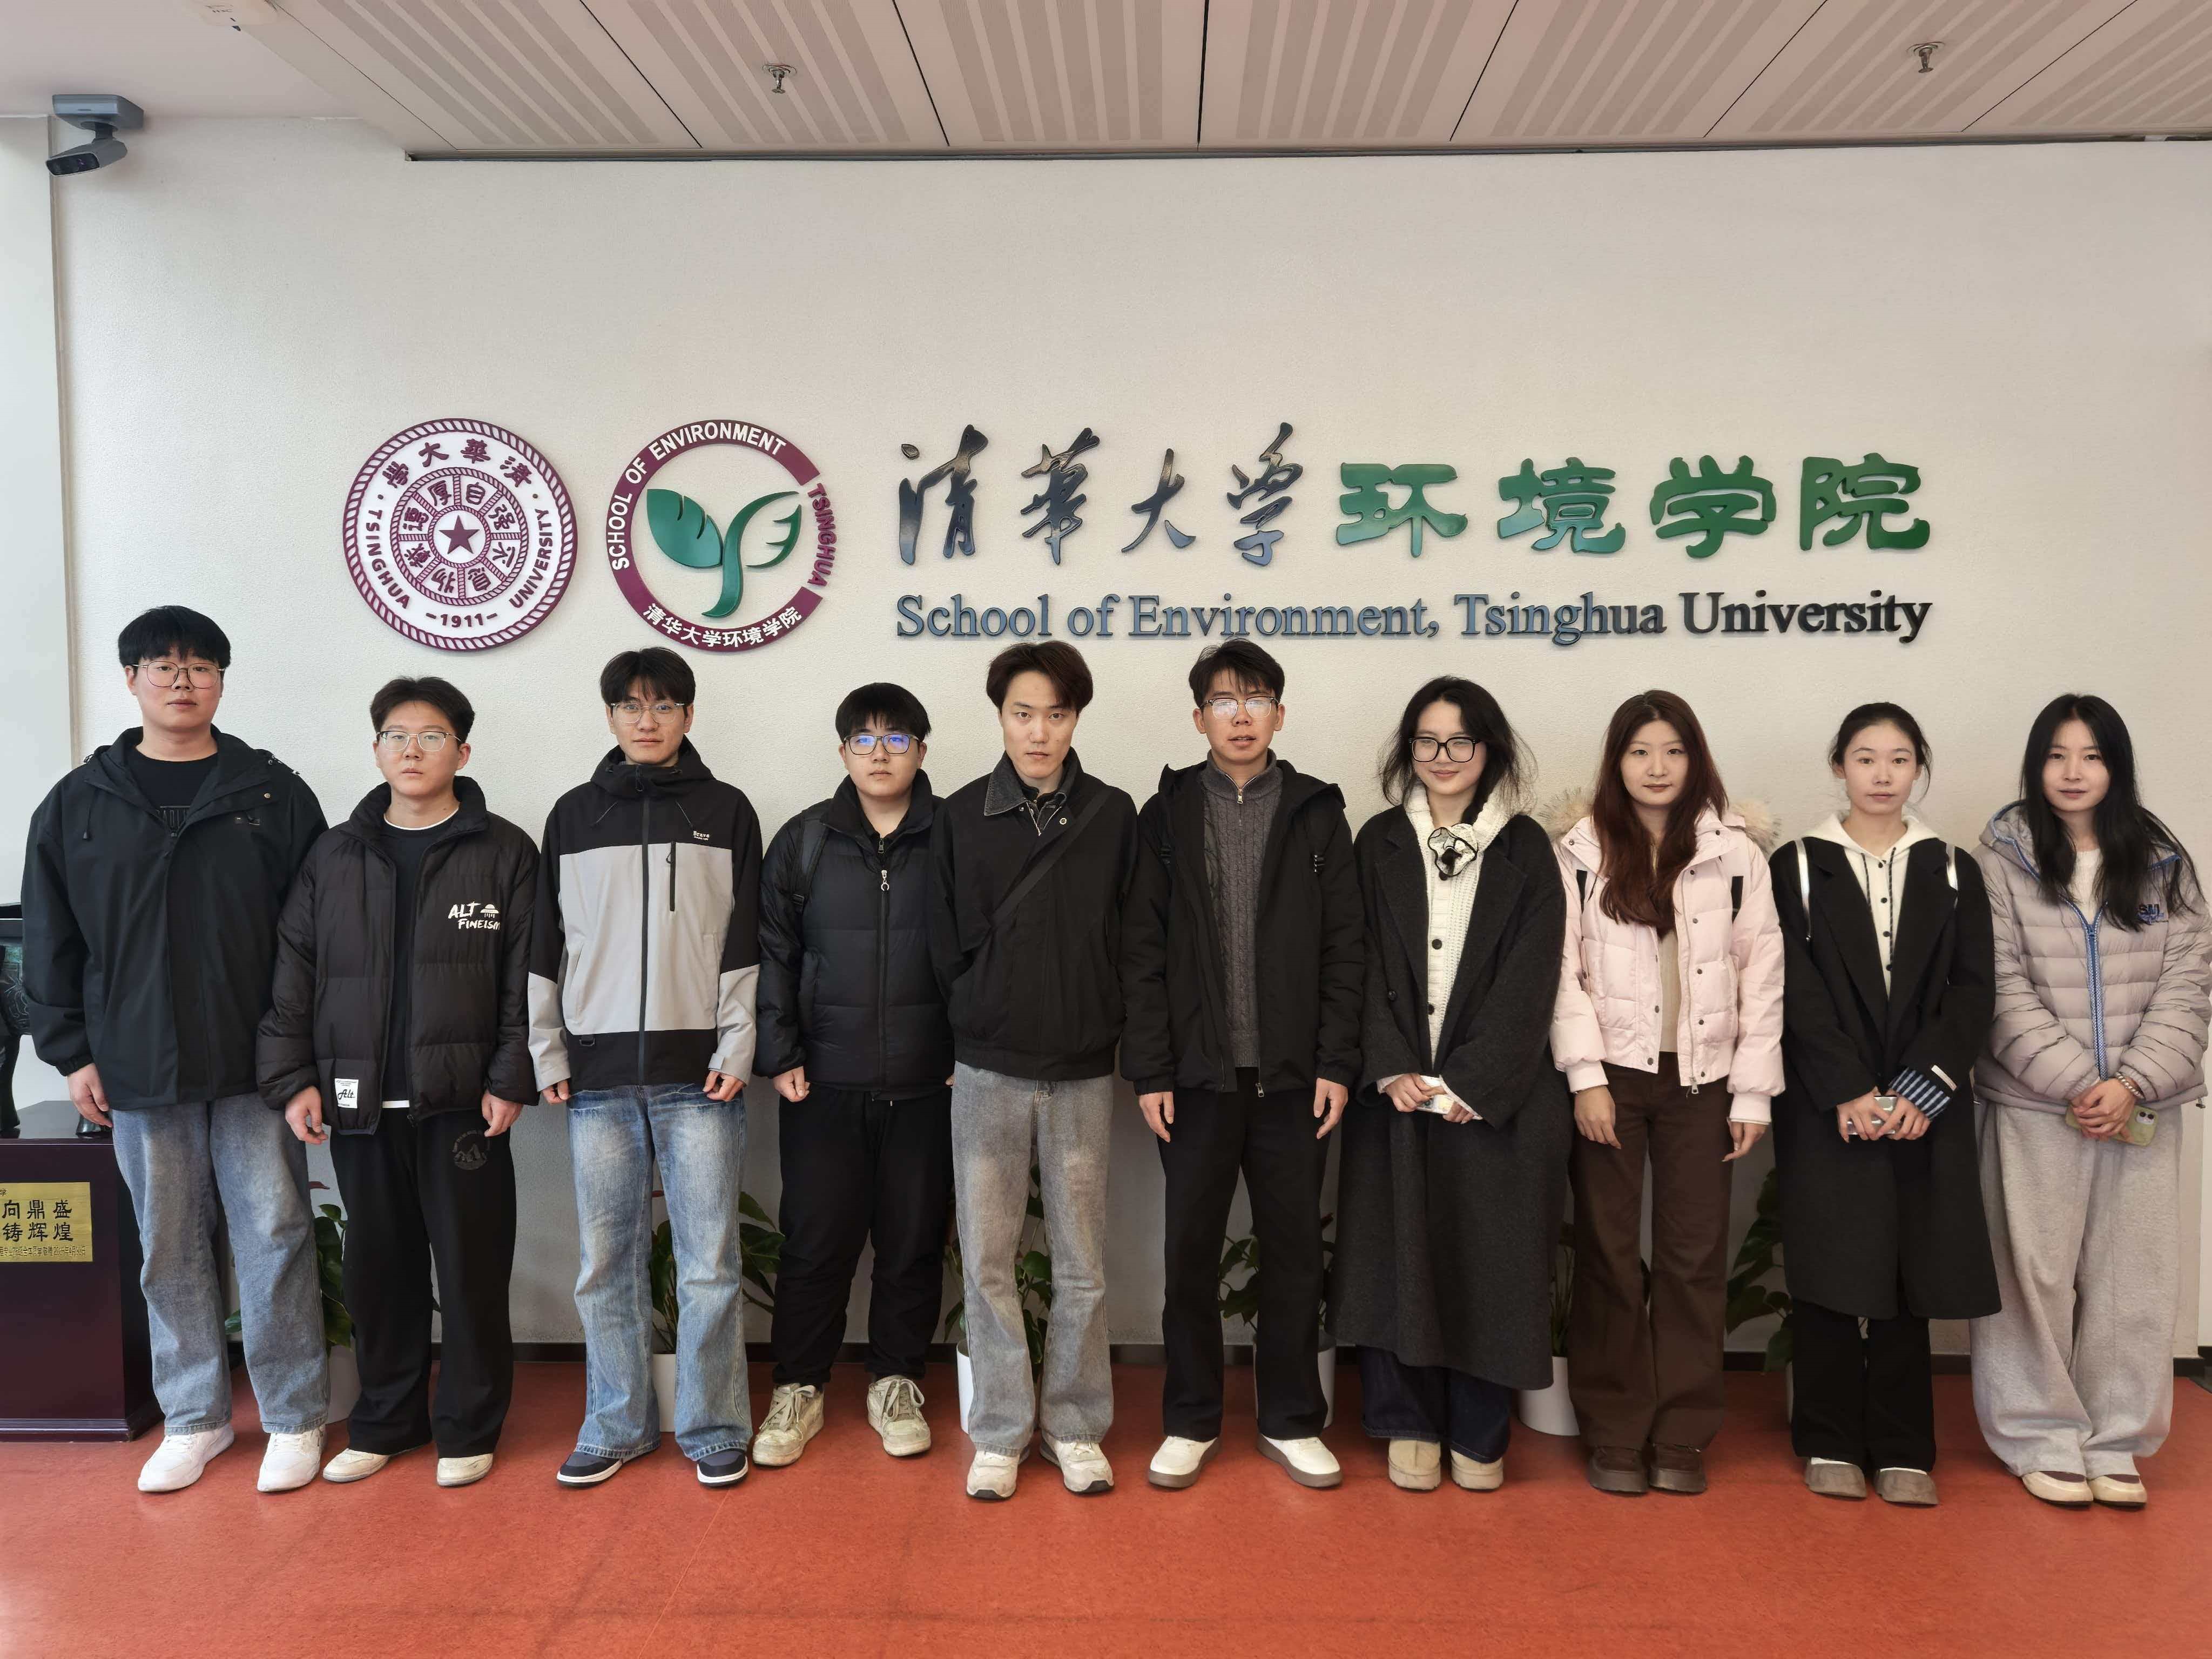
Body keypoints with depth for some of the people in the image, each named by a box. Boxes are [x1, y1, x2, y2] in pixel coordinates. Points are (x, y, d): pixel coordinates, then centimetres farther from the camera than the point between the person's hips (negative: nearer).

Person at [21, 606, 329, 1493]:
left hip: (256, 1063, -2)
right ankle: (195, 1418, 25)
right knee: (170, 1248, 10)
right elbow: (50, 944, 9)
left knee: (274, 1237, 2)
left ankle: (294, 1418, 14)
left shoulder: (274, 793, 2)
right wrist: (72, 1052, 3)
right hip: (139, 1070, 2)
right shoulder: (77, 805, 7)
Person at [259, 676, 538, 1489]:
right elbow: (294, 976, 8)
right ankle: (385, 1422, 28)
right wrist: (293, 1077, 1)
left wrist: (511, 1079, -11)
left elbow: (526, 977, -5)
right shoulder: (333, 858, 9)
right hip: (358, 1106, 3)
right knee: (380, 1270, 13)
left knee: (473, 1268, 4)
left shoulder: (504, 853, -1)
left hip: (463, 1103, -3)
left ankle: (468, 1428, 19)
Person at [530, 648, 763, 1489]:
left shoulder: (726, 811, 6)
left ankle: (714, 1428, 13)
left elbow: (744, 942, 2)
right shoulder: (573, 814, 11)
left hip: (698, 1072, -2)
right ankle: (616, 1425, 21)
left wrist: (736, 1049, -5)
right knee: (607, 1261, 8)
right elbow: (546, 944, 11)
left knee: (709, 1262, 1)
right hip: (597, 1074, 2)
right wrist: (550, 1056, 6)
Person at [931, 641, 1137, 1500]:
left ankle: (1075, 1427, 23)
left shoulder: (1113, 816, 1)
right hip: (988, 1072, 0)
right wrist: (973, 1029, 3)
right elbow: (944, 945, 4)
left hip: (1083, 1074, 0)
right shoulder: (961, 816, 1)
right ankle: (1000, 1432, 19)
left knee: (1081, 1263, 8)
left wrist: (1110, 1032, 1)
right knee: (988, 1260, 5)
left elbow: (1131, 940, 4)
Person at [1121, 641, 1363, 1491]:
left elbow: (1344, 949, 3)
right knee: (1192, 1251, 8)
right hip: (1198, 1073, 0)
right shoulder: (1166, 816, 4)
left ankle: (1291, 1421, 24)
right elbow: (1142, 953, 1)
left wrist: (1336, 1063, -4)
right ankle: (1191, 1421, 23)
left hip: (1294, 1078, 1)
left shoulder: (1317, 814, 6)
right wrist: (1150, 1070, -5)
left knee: (1293, 1253, 9)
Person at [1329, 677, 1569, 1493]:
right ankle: (1410, 1425, 18)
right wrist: (1392, 1069, -10)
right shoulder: (1381, 842, 7)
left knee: (1489, 1256, 3)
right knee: (1399, 1250, 4)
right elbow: (1368, 963, 2)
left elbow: (1528, 977, -4)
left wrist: (1468, 1081, -12)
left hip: (1496, 1095, -1)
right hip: (1397, 1086, 1)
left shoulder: (1525, 848, 3)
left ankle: (1479, 1434, 17)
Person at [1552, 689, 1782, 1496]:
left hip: (1702, 1079, 1)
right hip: (1611, 1074, -1)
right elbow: (1564, 968, -2)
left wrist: (1754, 1091, 0)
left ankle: (1680, 1437, 18)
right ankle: (1615, 1435, 16)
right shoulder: (1581, 852, 2)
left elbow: (1761, 974, 4)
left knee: (1695, 1257, 6)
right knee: (1608, 1255, 5)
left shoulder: (1734, 853, 4)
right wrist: (1586, 1076, -9)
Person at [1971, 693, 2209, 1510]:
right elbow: (2003, 985, -6)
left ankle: (2116, 1440, 22)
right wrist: (2078, 1083, -12)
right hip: (2035, 1106, -2)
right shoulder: (2003, 856, -2)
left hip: (2143, 1107, 2)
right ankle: (2043, 1438, 18)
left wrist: (2131, 1084, -10)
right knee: (2036, 1273, 4)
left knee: (2132, 1274, 7)